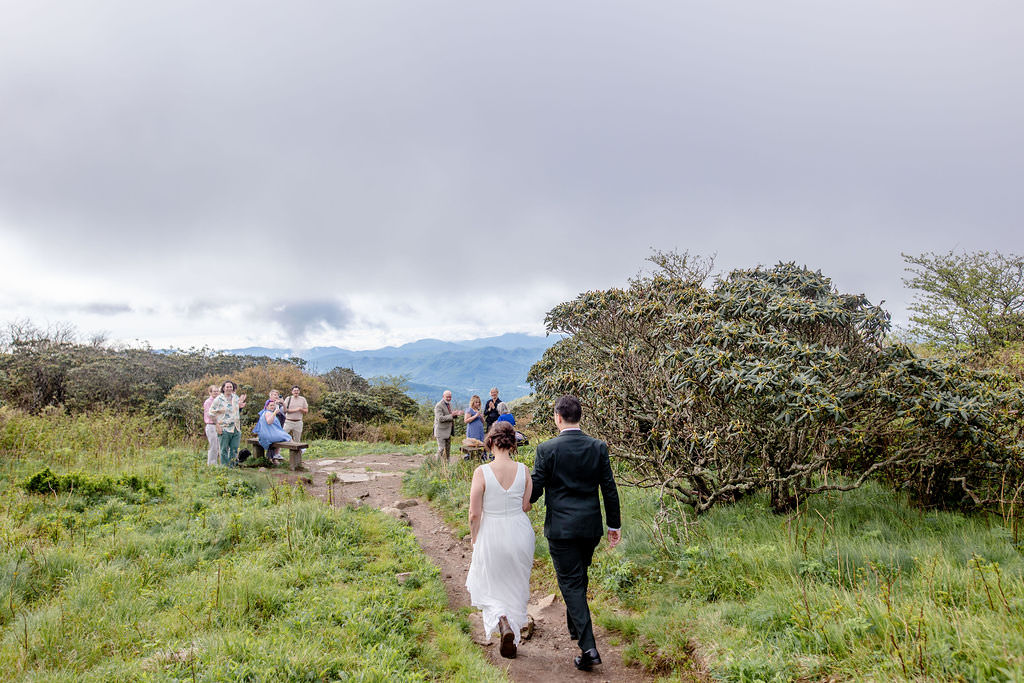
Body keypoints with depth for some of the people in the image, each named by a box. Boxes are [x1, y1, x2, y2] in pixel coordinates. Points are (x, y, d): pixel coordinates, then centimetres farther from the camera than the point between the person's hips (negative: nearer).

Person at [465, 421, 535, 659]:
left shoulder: (482, 472, -17)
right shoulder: (523, 470, -9)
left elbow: (474, 514, -13)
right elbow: (526, 507, -1)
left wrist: (474, 541, 3)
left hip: (491, 536, -3)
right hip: (520, 533, 3)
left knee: (488, 589, 17)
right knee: (515, 588, 22)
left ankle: (502, 622, -10)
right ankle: (512, 640, 30)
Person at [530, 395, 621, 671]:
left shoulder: (546, 449, -12)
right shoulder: (598, 447, -2)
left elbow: (535, 490, -8)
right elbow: (609, 489, 1)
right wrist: (615, 524, 11)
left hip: (561, 527, -4)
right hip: (590, 527, 4)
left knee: (571, 583, 1)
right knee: (580, 577, 23)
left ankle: (588, 646, -6)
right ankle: (574, 626, 41)